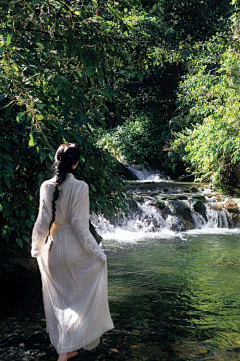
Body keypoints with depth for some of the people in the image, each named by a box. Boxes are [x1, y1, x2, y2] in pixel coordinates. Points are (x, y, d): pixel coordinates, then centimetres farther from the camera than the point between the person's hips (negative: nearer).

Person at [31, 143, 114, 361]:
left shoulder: (46, 187, -5)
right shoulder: (79, 187, -16)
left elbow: (43, 222, -2)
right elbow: (79, 224, -17)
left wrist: (37, 247, 13)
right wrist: (96, 252, -9)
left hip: (53, 250, 4)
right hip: (76, 251, -4)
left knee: (59, 302, 17)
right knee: (83, 298, 17)